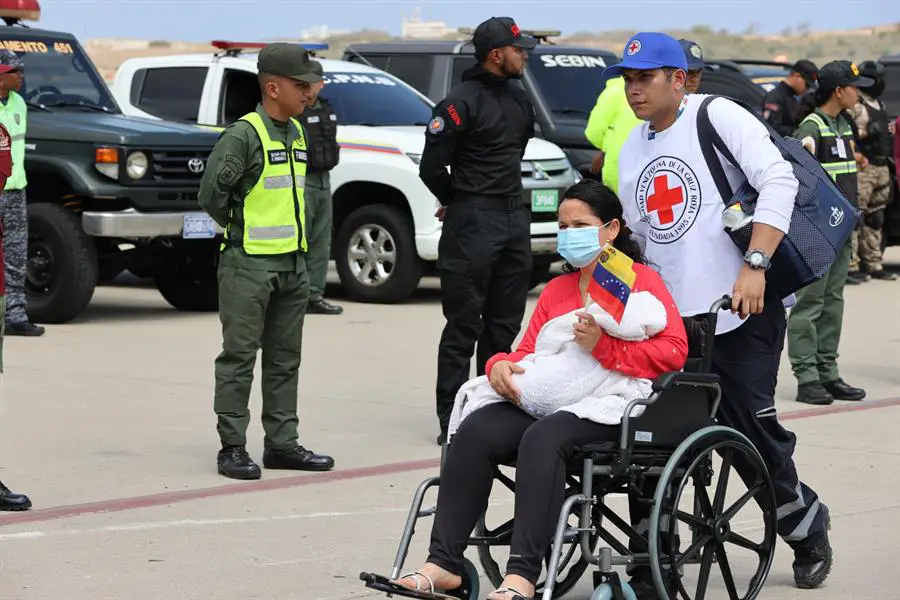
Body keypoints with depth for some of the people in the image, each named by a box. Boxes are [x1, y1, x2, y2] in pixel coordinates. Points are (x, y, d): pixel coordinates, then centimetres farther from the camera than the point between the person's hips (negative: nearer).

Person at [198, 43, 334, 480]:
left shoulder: (297, 133, 12)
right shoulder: (244, 135, -14)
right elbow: (212, 192, -17)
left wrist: (294, 236, 16)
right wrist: (238, 228, -4)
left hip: (293, 262, 8)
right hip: (249, 263, -8)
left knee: (285, 358, 12)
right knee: (239, 355, -2)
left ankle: (282, 443, 19)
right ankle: (232, 447, 2)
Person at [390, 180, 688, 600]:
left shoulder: (641, 280, 8)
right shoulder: (556, 290, 30)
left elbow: (674, 350, -6)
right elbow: (528, 353, 25)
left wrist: (604, 347, -17)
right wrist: (501, 365, 1)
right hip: (549, 403, 6)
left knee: (542, 438, -37)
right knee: (475, 431, -23)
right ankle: (444, 562, -28)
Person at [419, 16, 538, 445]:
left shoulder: (519, 101, 13)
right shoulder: (461, 103, -11)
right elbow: (431, 167, -13)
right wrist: (457, 201, 3)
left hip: (514, 218, 8)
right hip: (472, 224, -7)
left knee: (504, 323, 10)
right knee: (463, 326, -5)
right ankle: (451, 420, -1)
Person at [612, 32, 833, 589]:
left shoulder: (719, 116, -7)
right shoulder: (631, 151, 16)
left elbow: (779, 182, -17)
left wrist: (755, 265, -24)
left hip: (740, 311, -7)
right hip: (672, 316, 7)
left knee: (751, 426, -6)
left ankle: (807, 528, 17)